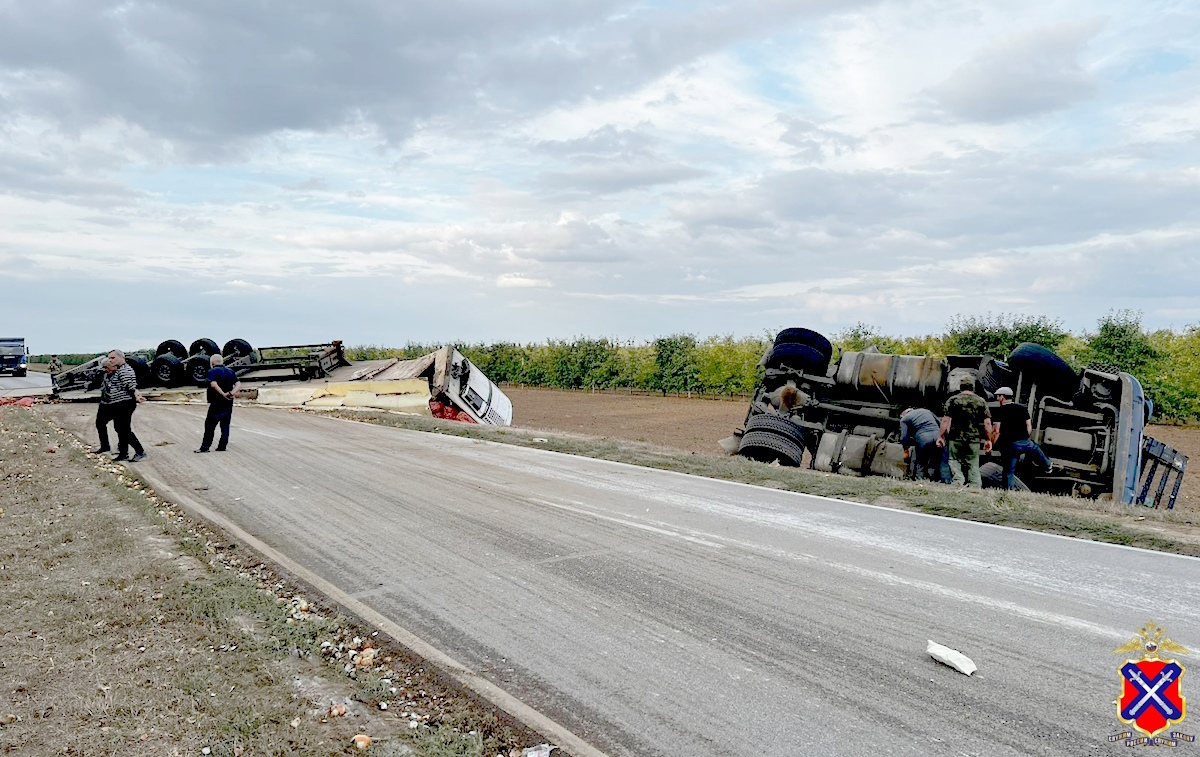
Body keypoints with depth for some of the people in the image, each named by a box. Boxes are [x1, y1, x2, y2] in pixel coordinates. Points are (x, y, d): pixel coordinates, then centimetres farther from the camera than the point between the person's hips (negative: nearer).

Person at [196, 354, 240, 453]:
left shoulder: (212, 371, -7)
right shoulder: (231, 371, 11)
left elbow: (213, 384, -24)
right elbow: (238, 384, 0)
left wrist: (223, 394, -20)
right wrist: (232, 393, -12)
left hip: (216, 403, -5)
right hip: (228, 403, 6)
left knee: (210, 425, 1)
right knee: (225, 425, 10)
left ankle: (205, 446, 0)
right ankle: (223, 446, 11)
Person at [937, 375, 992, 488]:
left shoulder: (952, 400, -1)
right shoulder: (981, 401, 4)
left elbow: (945, 420, -6)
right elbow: (987, 423, 1)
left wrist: (941, 436, -1)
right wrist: (988, 440, 8)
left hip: (956, 437, -2)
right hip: (974, 439, 2)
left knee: (954, 460, 9)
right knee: (973, 464, 10)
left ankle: (958, 480, -12)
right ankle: (975, 486, 6)